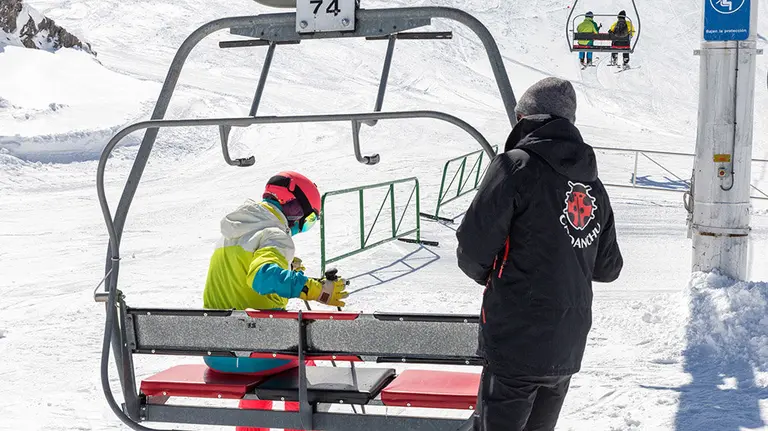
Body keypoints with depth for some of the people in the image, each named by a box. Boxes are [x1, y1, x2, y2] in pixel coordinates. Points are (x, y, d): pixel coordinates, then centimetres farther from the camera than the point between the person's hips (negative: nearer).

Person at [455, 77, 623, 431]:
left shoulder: (517, 165, -10)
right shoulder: (594, 186, 10)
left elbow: (473, 246, -16)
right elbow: (608, 268, 15)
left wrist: (487, 274, 6)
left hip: (517, 345, -7)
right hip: (568, 350, 7)